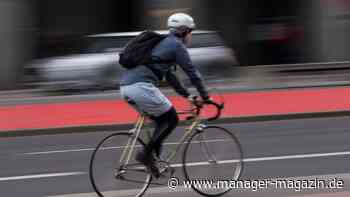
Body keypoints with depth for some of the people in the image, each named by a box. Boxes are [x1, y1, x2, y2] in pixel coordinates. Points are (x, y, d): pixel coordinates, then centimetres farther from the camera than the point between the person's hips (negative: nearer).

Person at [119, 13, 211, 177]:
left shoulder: (164, 43, 29)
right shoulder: (177, 45, 2)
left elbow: (169, 75, 37)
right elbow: (192, 72, 1)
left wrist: (186, 94, 40)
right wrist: (205, 96, 9)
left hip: (126, 87, 9)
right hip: (141, 86, -9)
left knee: (162, 121, 19)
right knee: (172, 119, 3)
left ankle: (153, 160, 13)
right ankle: (146, 154, -4)